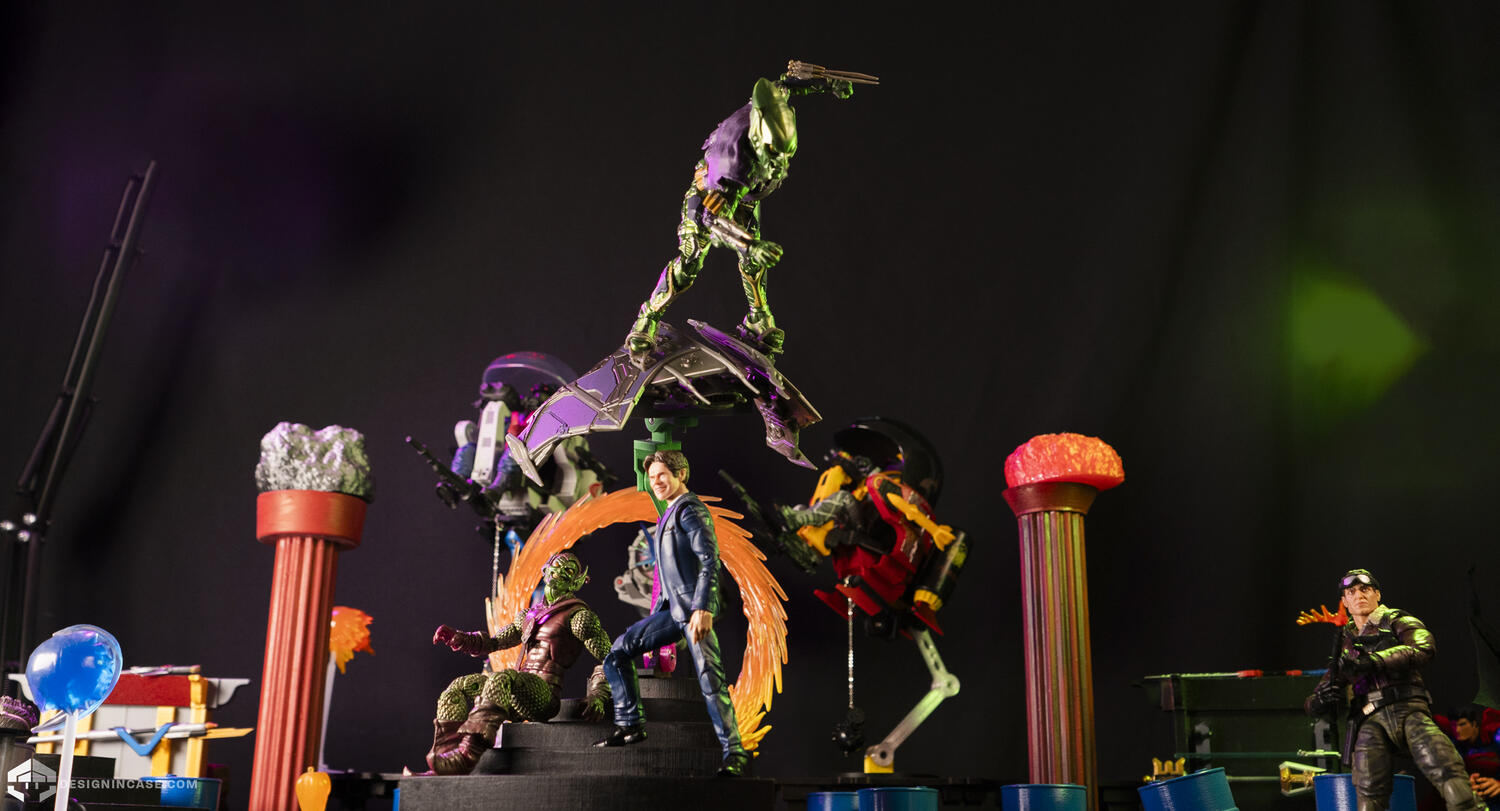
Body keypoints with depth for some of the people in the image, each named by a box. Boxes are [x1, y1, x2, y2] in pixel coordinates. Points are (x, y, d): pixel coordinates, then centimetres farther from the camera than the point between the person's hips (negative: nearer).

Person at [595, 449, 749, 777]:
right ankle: (630, 724, 12)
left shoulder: (691, 510, -6)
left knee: (710, 679, -11)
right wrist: (656, 614, 25)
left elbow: (710, 560, -17)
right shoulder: (668, 515, 22)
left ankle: (734, 751, -6)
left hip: (694, 609, -9)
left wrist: (702, 608, -25)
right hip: (672, 609, 9)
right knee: (619, 651, 7)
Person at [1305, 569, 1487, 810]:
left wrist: (1374, 660, -21)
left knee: (1447, 770, -27)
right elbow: (1313, 702, 23)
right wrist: (1321, 699, -3)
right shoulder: (1344, 644, 25)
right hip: (1370, 722, 2)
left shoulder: (1398, 622, 16)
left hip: (1408, 711, -2)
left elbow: (1424, 648, -9)